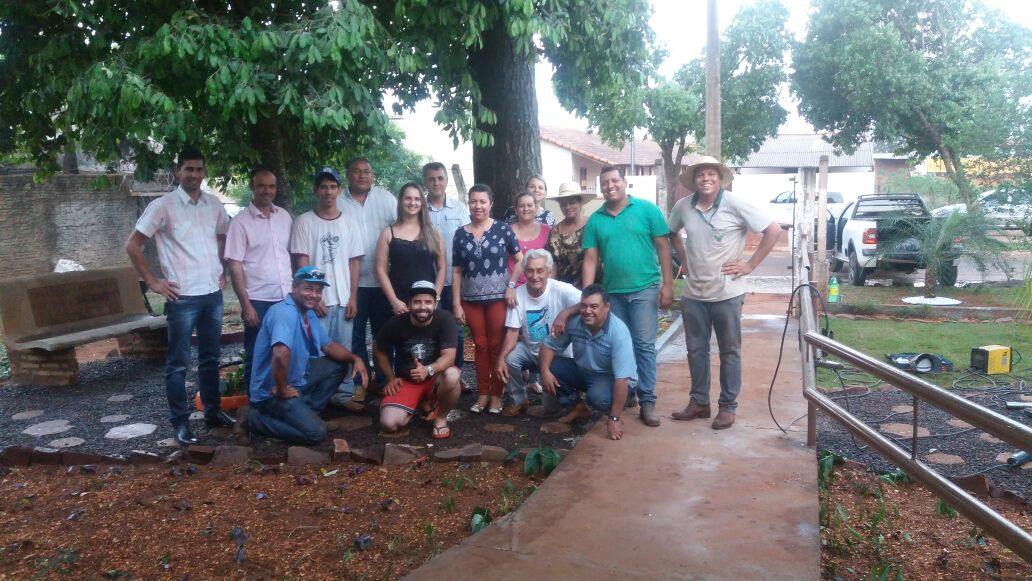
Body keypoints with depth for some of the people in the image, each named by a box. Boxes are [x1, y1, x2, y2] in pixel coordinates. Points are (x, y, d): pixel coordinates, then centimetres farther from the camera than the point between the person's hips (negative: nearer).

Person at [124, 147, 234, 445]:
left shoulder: (214, 204, 7)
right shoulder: (163, 206, -8)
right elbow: (132, 246, -5)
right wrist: (152, 282, -8)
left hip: (213, 293, 5)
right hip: (182, 297, -5)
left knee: (210, 357, 14)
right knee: (179, 362, 2)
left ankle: (213, 411, 26)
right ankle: (180, 422, 11)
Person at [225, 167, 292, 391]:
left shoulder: (285, 216, 8)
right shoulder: (241, 221, -6)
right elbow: (235, 266, -8)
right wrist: (245, 304, -12)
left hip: (286, 298, 4)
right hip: (258, 300, -4)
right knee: (256, 357, 6)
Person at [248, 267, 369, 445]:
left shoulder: (309, 313, 6)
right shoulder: (285, 312, -26)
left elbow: (328, 345, 15)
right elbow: (281, 354, -42)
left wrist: (354, 358, -3)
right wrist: (281, 390, -28)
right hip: (271, 391, -9)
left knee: (339, 364, 9)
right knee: (315, 432, -19)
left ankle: (306, 410, 9)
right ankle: (259, 419, 0)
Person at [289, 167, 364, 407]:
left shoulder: (349, 224, 8)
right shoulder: (304, 222, -1)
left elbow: (354, 263, 8)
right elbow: (302, 263, -4)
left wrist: (353, 298, 1)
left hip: (344, 299, 3)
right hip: (317, 299, -3)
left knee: (343, 349, 8)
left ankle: (344, 394, 19)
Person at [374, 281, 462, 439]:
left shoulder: (445, 319, -18)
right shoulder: (397, 323, -13)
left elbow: (449, 356, -25)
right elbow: (378, 350, 6)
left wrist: (428, 370, -42)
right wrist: (391, 378, 3)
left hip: (436, 378, -1)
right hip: (406, 381, 2)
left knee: (452, 375, -37)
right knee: (389, 424, -21)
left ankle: (441, 417, -5)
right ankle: (421, 404, 13)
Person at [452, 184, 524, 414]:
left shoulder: (503, 229, -1)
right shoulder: (460, 234, 5)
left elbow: (520, 260, 2)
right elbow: (456, 271, 6)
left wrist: (511, 285, -10)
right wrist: (456, 303, 1)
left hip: (498, 297, -2)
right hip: (471, 300, 3)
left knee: (497, 345, 1)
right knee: (480, 345, 8)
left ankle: (496, 394, 12)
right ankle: (482, 393, 17)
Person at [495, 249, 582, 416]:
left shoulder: (561, 290, -20)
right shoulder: (518, 294, -10)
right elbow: (512, 332, -11)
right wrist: (501, 358, -27)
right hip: (529, 349, 4)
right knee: (508, 359, -25)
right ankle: (518, 401, 3)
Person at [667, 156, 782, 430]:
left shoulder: (735, 204, -12)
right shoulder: (683, 206, 0)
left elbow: (774, 230, -12)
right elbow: (671, 232, 20)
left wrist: (749, 264, -12)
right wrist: (684, 259, 9)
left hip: (726, 293, -4)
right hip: (693, 293, 4)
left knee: (729, 351, 7)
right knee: (696, 350, 12)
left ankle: (728, 406, 18)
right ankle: (699, 402, 26)